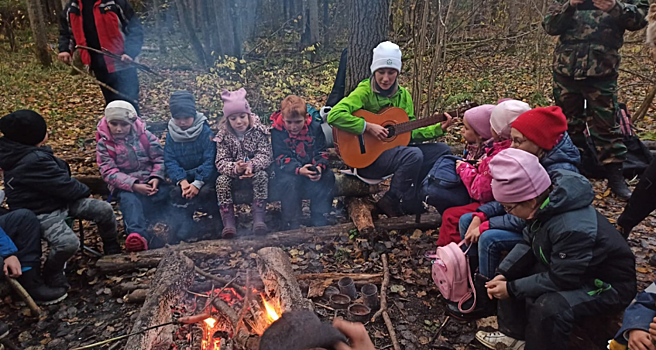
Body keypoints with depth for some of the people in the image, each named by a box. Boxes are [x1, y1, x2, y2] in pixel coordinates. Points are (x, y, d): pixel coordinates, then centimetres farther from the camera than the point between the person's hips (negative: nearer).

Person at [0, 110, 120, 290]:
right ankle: (52, 274, 3)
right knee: (68, 242, -31)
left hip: (59, 200, 10)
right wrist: (85, 191, -4)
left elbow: (59, 176, 15)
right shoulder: (32, 161, -28)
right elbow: (62, 185, -22)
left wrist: (80, 191, 5)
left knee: (104, 209, -3)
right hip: (41, 212, -10)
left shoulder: (24, 151, 4)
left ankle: (112, 250, 20)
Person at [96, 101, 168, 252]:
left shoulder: (145, 136, 4)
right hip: (125, 186, -1)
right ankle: (140, 235, -58)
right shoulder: (104, 144, 0)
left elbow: (160, 158, 3)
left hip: (151, 181, 2)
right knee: (129, 200, -35)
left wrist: (156, 178, -17)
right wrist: (134, 185, -22)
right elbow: (109, 172, -8)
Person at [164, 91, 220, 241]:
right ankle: (186, 218, -2)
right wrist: (182, 180, -22)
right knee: (176, 193, -28)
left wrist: (198, 183, -27)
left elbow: (210, 160, -15)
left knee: (205, 192, -32)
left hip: (205, 175, -3)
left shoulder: (205, 131, -9)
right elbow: (170, 161, -4)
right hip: (184, 176, 3)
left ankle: (217, 215, -2)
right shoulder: (171, 134, 2)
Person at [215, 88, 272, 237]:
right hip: (233, 175, 1)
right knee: (221, 180, -27)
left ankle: (258, 218, -35)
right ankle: (228, 221, -31)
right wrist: (234, 168, -35)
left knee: (262, 175, -32)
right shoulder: (223, 136, -3)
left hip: (255, 172, -1)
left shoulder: (259, 131, -7)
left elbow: (265, 155, -15)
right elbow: (221, 162, -11)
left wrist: (252, 165, -37)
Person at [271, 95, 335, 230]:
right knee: (289, 181, -34)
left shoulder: (315, 126, -4)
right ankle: (291, 224, -19)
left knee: (327, 176, -23)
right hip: (288, 171, -3)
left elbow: (322, 152, -1)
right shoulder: (276, 130, -12)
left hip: (311, 168, 3)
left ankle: (320, 222, -13)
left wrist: (319, 166, -24)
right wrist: (299, 170, -33)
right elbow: (281, 159, -16)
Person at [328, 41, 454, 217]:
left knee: (443, 150, -2)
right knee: (414, 154, -31)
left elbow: (410, 132, 10)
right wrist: (368, 126, -28)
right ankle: (392, 202, -11)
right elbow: (334, 115, -26)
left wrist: (438, 128, -2)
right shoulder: (365, 91, -11)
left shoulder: (403, 95, 9)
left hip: (396, 149, 7)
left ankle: (414, 195, 5)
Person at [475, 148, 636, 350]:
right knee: (512, 274, 2)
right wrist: (504, 273, -11)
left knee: (548, 307, -33)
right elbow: (528, 244, 1)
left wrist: (512, 289, -22)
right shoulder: (545, 204, -12)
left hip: (607, 285, -9)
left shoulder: (573, 229, -38)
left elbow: (560, 280, -30)